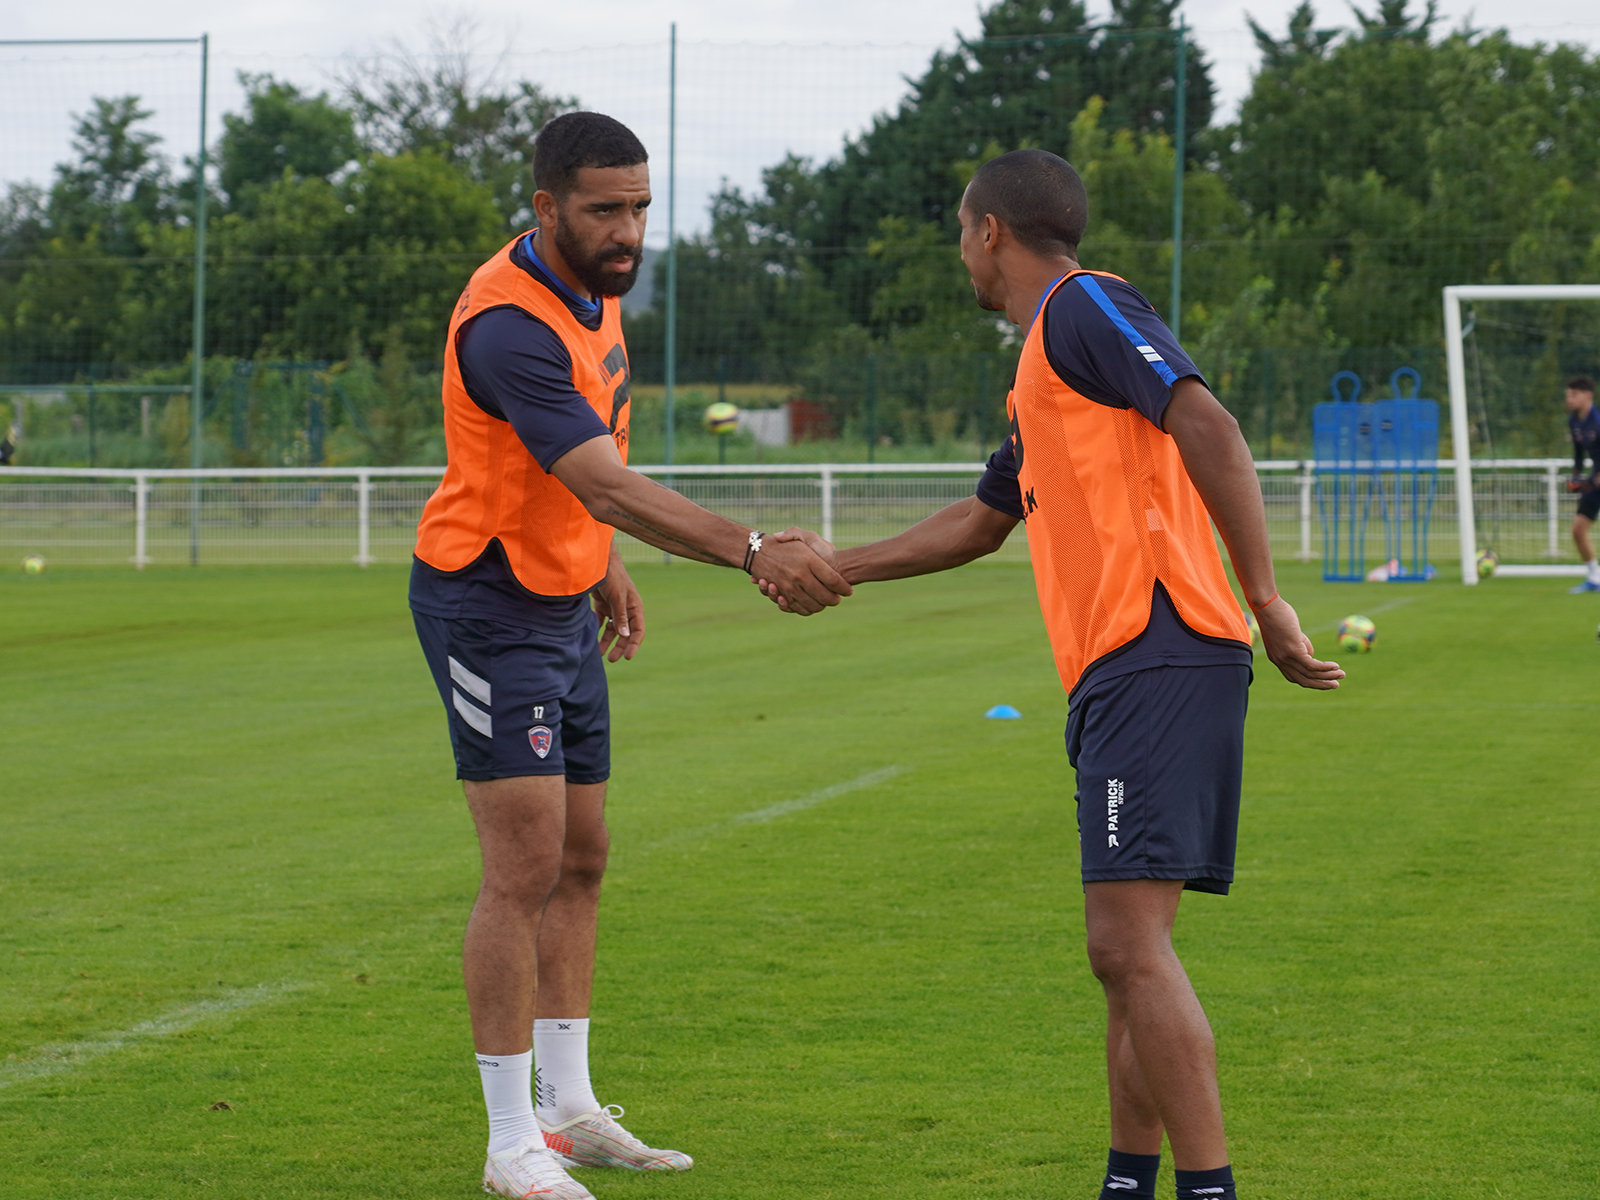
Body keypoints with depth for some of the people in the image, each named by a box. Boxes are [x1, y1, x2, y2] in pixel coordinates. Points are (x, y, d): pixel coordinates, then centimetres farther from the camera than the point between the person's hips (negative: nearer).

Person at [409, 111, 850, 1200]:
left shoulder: (593, 291, 4)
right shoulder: (511, 325, -26)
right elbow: (609, 489, -35)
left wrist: (606, 568, 17)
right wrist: (755, 552, -42)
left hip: (563, 605, 9)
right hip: (491, 607, -9)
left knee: (582, 863, 12)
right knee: (527, 871, -11)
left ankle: (570, 1111, 21)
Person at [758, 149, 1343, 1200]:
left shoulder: (1084, 306, -2)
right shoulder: (1043, 363, 27)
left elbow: (1209, 427, -15)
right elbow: (980, 523, 41)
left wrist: (1266, 601, -20)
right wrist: (839, 566, 48)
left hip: (1158, 656, -10)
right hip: (1121, 677, 10)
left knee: (1130, 944, -17)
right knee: (1129, 954, 11)